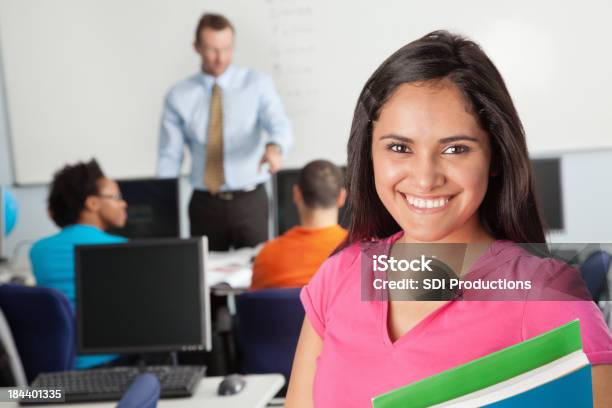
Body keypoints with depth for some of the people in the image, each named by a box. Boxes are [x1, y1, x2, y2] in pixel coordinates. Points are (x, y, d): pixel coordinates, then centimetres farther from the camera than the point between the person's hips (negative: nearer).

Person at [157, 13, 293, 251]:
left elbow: (280, 124, -16)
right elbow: (169, 157, 4)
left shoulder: (257, 84, -1)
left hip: (249, 201, -1)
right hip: (204, 204, 1)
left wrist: (274, 146, -39)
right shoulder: (178, 96, 3)